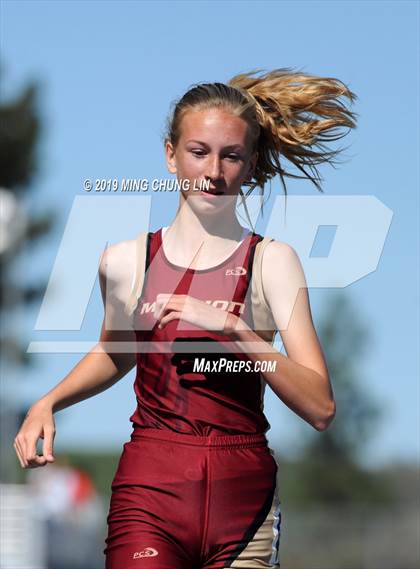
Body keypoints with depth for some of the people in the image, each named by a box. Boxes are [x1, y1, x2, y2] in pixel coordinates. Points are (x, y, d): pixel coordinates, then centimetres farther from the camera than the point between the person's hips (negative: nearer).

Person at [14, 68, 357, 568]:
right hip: (150, 494, 1)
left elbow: (320, 408, -10)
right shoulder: (124, 262, 5)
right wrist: (47, 403, 12)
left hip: (243, 502, 0)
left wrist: (232, 328, -19)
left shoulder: (272, 262, -1)